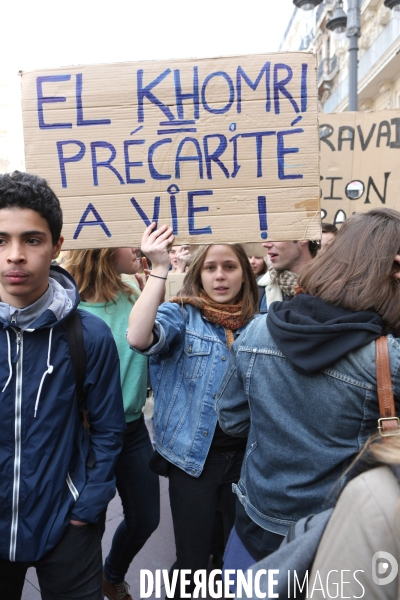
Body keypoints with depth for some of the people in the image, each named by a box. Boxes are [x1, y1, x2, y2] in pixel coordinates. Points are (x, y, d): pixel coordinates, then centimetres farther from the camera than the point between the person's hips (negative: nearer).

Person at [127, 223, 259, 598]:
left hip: (245, 452, 4)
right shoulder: (181, 314, -9)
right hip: (194, 453, -3)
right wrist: (159, 269, -33)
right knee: (193, 560, 10)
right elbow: (138, 338, -29)